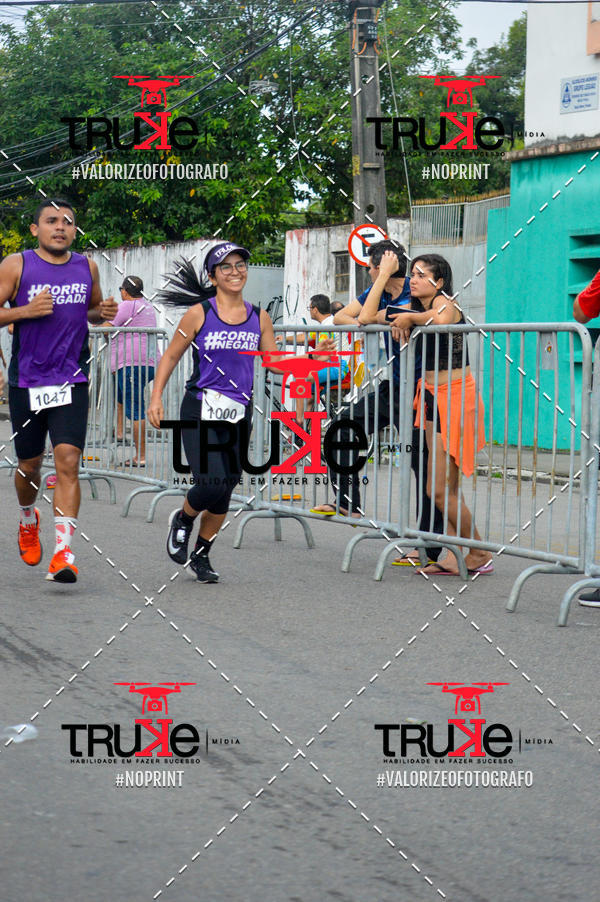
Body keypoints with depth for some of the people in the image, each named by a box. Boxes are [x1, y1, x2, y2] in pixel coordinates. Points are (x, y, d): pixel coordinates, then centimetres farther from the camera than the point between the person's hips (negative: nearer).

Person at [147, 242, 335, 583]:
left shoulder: (260, 318, 7)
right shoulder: (200, 314, -2)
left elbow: (276, 362, 13)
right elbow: (171, 357, 6)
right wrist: (156, 398, -2)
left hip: (239, 415, 4)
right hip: (200, 412, -4)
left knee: (224, 493, 6)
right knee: (212, 484, -18)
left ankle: (201, 555, 27)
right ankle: (183, 520, 15)